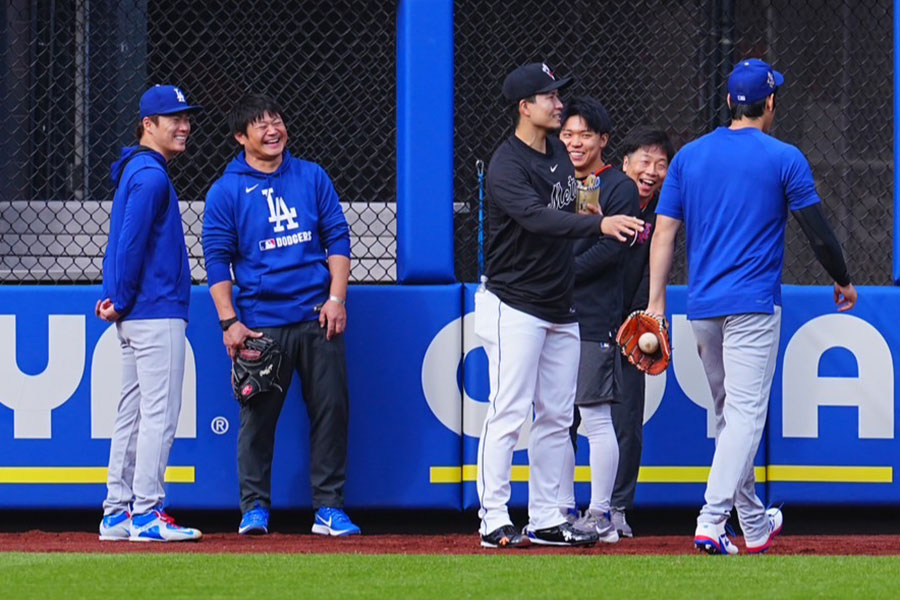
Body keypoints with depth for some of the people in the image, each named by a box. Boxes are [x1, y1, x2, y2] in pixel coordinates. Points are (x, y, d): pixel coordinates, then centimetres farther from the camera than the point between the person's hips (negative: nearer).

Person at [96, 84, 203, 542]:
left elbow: (123, 241, 21)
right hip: (156, 312, -10)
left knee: (133, 413, 12)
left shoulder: (137, 171, 19)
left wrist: (114, 296, 13)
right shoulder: (151, 175, -13)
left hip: (136, 315, 10)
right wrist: (121, 301, -14)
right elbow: (130, 243, -19)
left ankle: (117, 513, 14)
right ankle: (146, 513, -11)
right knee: (159, 413, -9)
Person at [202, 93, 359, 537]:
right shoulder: (226, 191, 4)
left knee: (331, 410, 1)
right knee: (258, 415, -3)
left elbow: (337, 238, 11)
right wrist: (229, 322, -7)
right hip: (262, 324, -2)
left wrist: (336, 298, 0)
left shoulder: (312, 177, 12)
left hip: (318, 318, 2)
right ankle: (255, 508, 6)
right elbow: (217, 259, 2)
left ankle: (329, 508, 7)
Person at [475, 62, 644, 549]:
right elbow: (537, 219, -33)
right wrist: (598, 224, -43)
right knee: (509, 414, -9)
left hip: (560, 307, 8)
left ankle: (545, 520, 13)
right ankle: (494, 521, -7)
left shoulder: (559, 154, 11)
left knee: (556, 417, 8)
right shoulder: (506, 166, -17)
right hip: (514, 306, -8)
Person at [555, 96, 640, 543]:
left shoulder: (619, 188, -1)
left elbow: (611, 249, -11)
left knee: (595, 416, -6)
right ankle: (564, 511, 11)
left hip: (594, 319, -6)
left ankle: (600, 515, -3)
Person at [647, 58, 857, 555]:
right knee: (745, 414, -7)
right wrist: (843, 281, 15)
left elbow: (663, 234, 4)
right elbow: (819, 233, -1)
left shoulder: (689, 156, 8)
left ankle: (754, 525, 24)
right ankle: (711, 522, -20)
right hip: (753, 305, -5)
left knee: (729, 413, 16)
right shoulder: (784, 159, -4)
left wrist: (656, 302, 5)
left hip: (701, 307, 5)